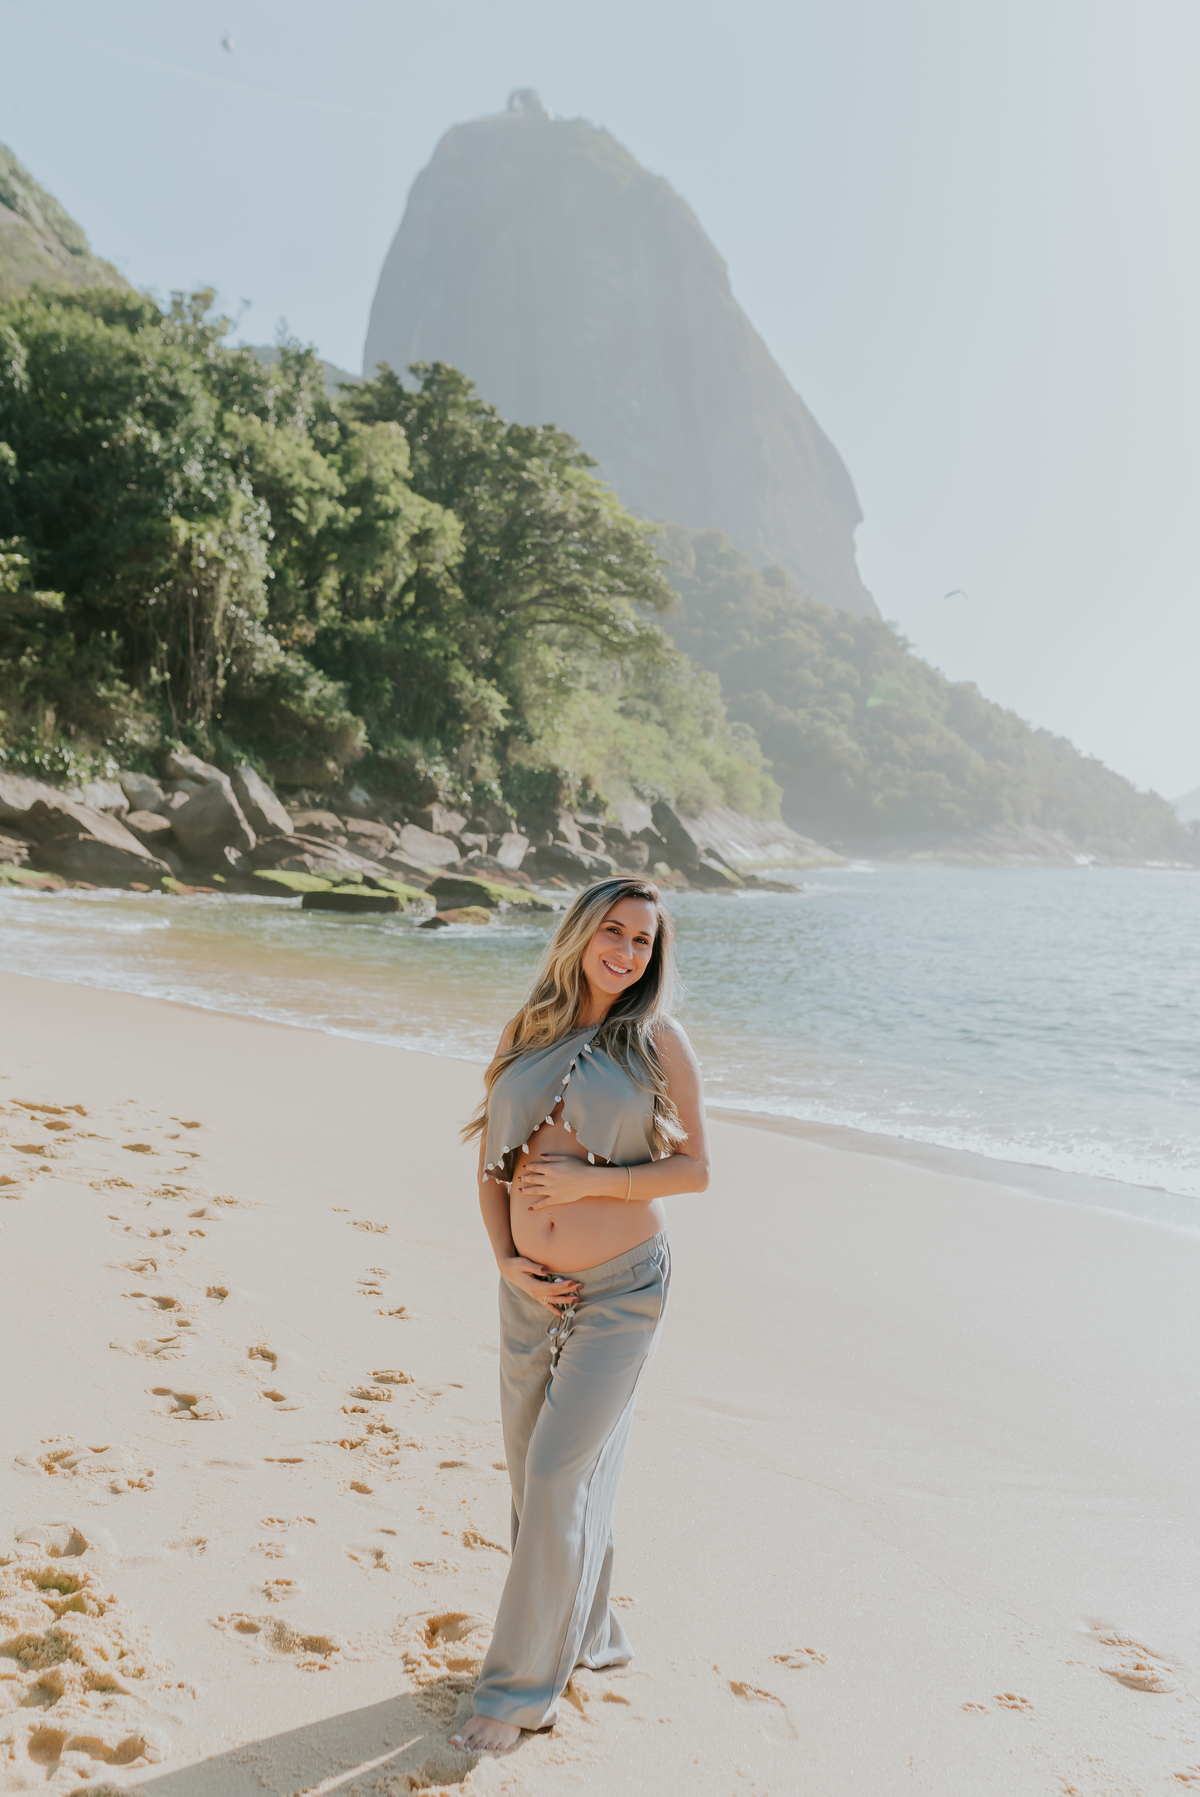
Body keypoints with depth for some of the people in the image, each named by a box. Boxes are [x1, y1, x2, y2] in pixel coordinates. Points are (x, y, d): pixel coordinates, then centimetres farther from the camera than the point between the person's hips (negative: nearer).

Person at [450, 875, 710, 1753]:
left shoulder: (657, 1039, -6)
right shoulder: (526, 1037, 4)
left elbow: (695, 1167, -7)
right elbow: (491, 1167, 9)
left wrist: (588, 1180, -16)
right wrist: (507, 1260, -4)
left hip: (622, 1292, -5)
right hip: (532, 1291, 5)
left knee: (559, 1476, -5)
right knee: (536, 1475, 16)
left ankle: (525, 1686, 12)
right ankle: (591, 1634, 39)